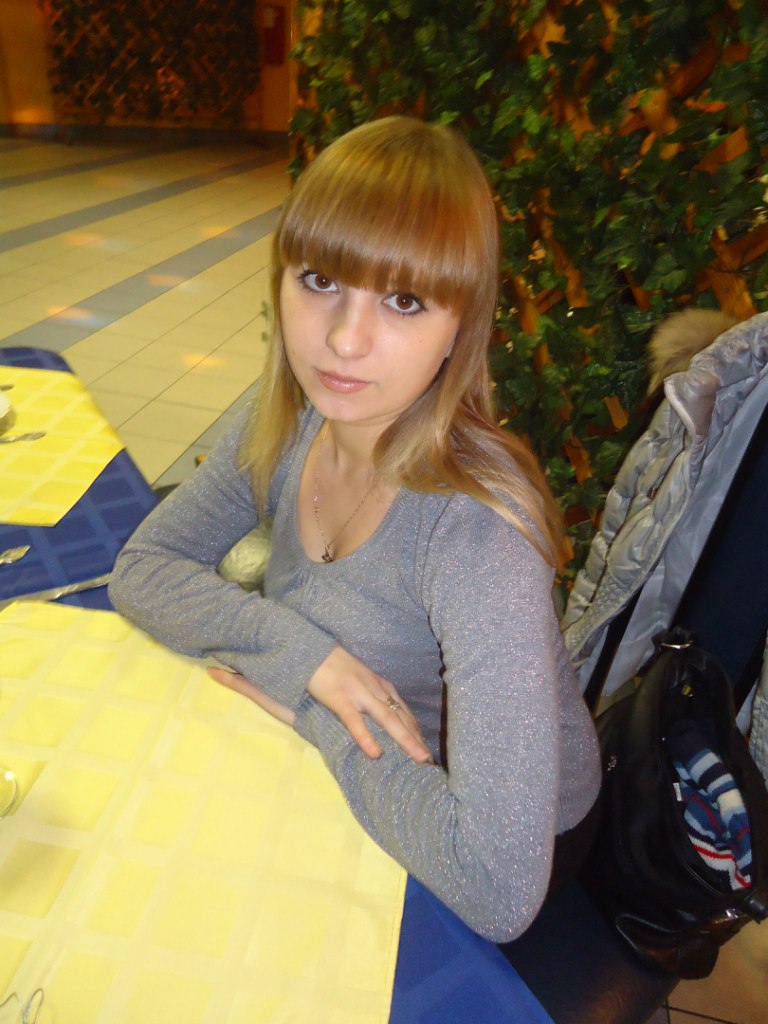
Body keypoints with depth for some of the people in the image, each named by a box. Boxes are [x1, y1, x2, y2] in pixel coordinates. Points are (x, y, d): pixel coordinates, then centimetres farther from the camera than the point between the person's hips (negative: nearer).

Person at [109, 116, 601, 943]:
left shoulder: (477, 530, -36)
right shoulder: (289, 424, -16)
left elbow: (498, 890, -40)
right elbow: (142, 568, -9)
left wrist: (315, 716, -27)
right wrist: (302, 650, -26)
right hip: (344, 785, 5)